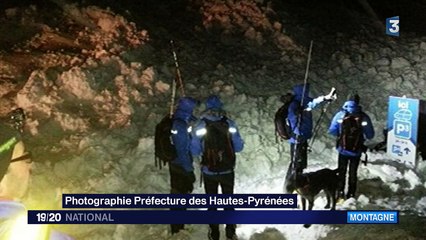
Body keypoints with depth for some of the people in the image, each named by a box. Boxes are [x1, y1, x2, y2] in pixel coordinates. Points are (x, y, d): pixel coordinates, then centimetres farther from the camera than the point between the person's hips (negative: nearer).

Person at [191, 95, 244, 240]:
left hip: (209, 172, 0)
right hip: (227, 171, 1)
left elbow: (195, 151, -9)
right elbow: (239, 147, -8)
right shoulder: (229, 123, -12)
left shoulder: (200, 125, -13)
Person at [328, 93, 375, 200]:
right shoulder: (364, 117, -14)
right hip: (357, 151, 0)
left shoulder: (340, 114, -14)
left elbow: (332, 131, -12)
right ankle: (351, 194, 21)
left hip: (343, 149, 0)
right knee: (353, 173, 16)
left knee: (342, 171, 17)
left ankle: (340, 193, 16)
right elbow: (370, 135, -9)